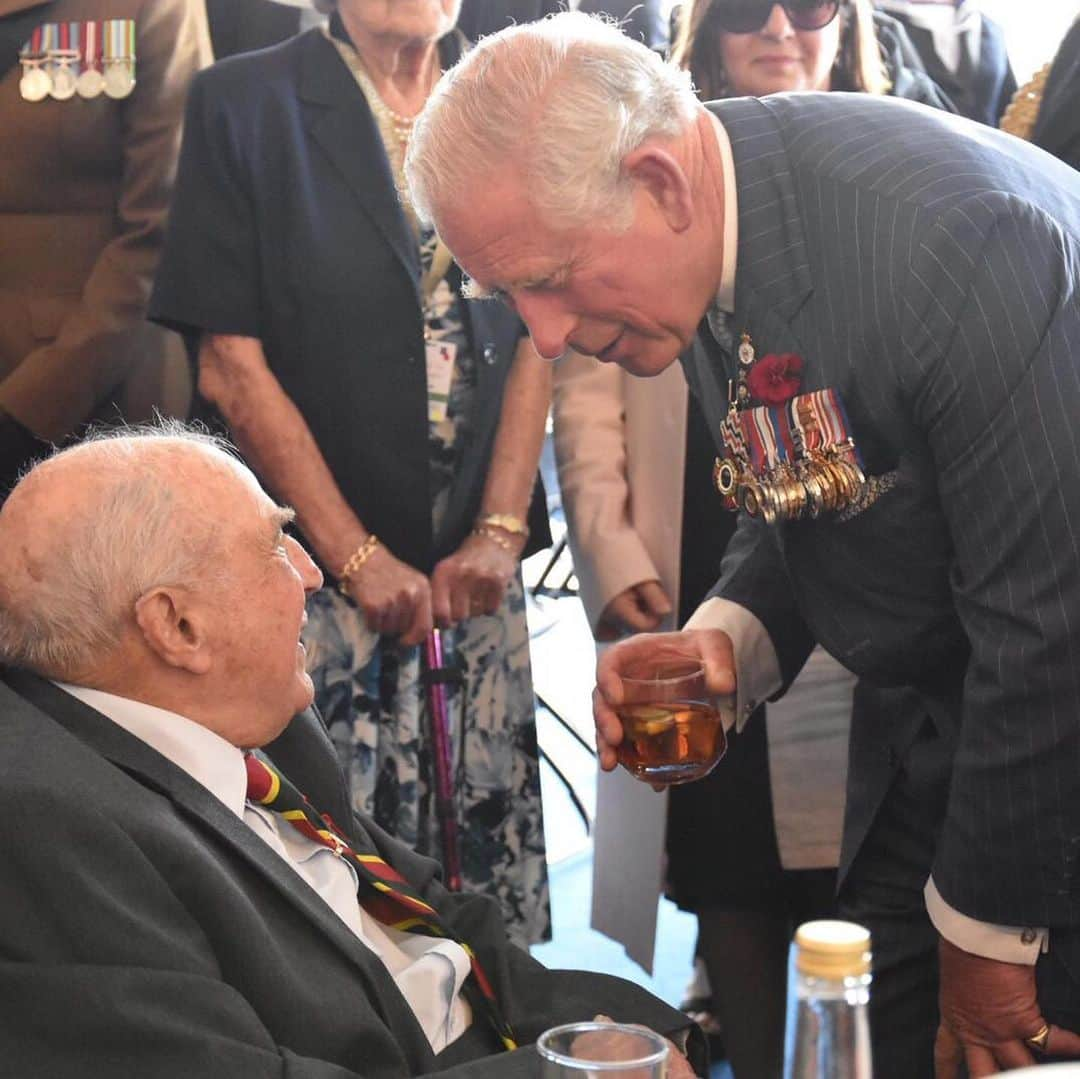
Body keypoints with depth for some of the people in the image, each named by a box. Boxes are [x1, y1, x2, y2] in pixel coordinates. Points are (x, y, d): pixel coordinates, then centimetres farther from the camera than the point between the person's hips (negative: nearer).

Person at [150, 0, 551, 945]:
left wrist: (499, 532, -2)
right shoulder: (243, 104, -2)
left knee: (492, 850, 4)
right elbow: (231, 366, -6)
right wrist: (357, 557, -8)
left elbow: (535, 338, 9)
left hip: (479, 566, 3)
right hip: (317, 574, -3)